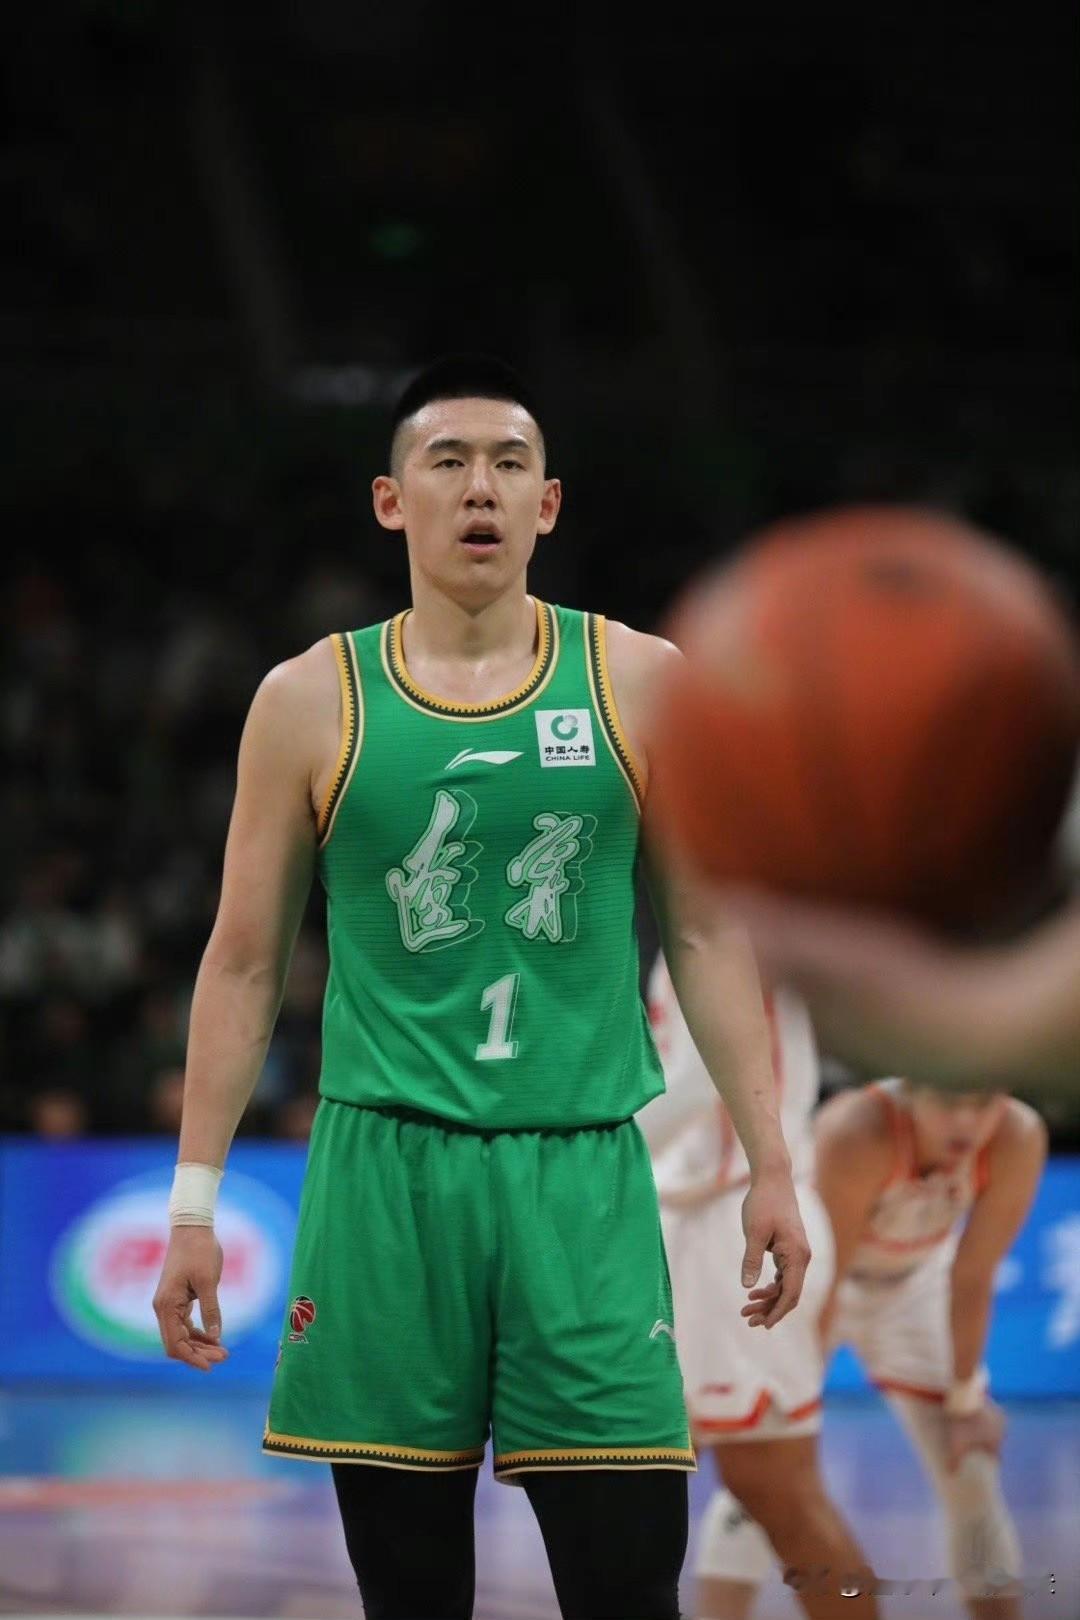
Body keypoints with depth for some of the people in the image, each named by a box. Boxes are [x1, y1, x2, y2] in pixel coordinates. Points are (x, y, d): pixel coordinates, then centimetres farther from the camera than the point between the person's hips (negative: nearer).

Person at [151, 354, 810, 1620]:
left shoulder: (639, 683, 5)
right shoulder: (310, 702, 4)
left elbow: (704, 936, 9)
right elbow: (245, 962, 8)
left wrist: (769, 1164, 4)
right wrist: (194, 1200, 4)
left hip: (584, 1172, 0)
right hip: (386, 1170, 0)